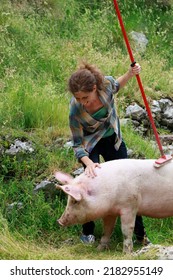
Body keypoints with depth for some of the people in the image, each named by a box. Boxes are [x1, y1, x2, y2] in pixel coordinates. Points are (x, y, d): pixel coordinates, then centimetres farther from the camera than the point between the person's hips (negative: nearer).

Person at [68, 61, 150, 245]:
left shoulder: (106, 83, -28)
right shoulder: (75, 110, -32)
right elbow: (77, 145, -22)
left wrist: (130, 74, -14)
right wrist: (88, 163, -38)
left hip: (113, 140, 3)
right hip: (91, 144, -3)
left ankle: (140, 233, 15)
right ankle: (87, 231, 8)